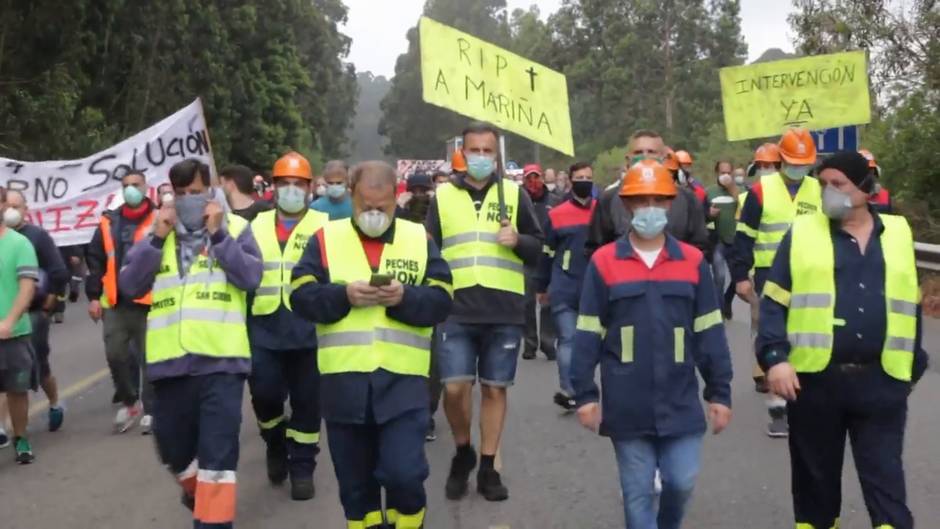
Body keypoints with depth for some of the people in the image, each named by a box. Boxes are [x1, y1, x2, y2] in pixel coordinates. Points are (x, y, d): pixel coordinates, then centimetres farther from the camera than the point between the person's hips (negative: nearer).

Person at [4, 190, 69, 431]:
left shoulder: (38, 236, -4)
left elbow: (60, 273, -7)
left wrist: (47, 305, -6)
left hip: (33, 313, -3)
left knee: (39, 365, 3)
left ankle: (55, 405, 30)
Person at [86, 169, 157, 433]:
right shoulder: (108, 222, 8)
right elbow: (95, 260, 11)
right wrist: (93, 296, 5)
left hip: (148, 302, -3)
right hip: (115, 303, 3)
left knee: (149, 358, 4)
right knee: (115, 354, 4)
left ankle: (150, 409, 15)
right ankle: (129, 402, 25)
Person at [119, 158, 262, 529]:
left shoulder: (235, 228, 3)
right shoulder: (155, 233, 12)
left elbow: (251, 277, -11)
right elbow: (130, 286, 1)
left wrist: (218, 235, -12)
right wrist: (157, 238, -6)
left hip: (220, 359, -4)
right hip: (169, 360, 4)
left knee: (217, 452, -5)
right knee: (173, 448, 18)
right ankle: (197, 491, 47)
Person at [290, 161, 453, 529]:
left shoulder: (420, 239, 8)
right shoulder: (326, 238, 6)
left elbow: (441, 301, 1)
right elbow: (301, 297, -2)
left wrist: (404, 298, -16)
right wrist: (343, 295, -17)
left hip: (403, 379, -1)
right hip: (344, 380, 1)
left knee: (404, 474, -7)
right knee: (355, 480, 12)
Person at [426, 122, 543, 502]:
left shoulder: (515, 194, 8)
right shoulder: (443, 196, 9)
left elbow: (537, 249, 9)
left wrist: (518, 241, -12)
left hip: (504, 312, 0)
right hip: (456, 310, 0)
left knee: (494, 389, 6)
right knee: (455, 388, -6)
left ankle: (488, 468, 18)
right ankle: (463, 452, 20)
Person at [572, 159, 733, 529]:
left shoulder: (693, 261, 2)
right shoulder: (603, 262, -2)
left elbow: (709, 333, 5)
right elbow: (588, 336, 0)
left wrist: (719, 392, 5)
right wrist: (585, 394, -2)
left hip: (680, 402, 1)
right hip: (627, 405, -1)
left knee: (682, 481, 6)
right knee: (637, 491, 7)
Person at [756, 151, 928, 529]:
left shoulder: (898, 234, 9)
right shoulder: (802, 233, 1)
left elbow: (910, 305, 17)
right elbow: (774, 303, -2)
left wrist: (914, 366, 17)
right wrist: (775, 357, -14)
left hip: (881, 382, 1)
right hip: (814, 380, -1)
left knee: (885, 478, 1)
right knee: (816, 477, 12)